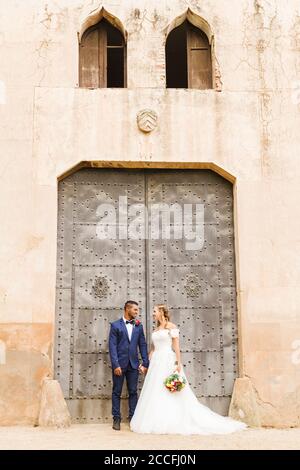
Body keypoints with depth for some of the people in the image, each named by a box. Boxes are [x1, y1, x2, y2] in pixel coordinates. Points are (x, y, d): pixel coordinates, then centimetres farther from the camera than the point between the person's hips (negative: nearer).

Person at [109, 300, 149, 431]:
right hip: (120, 364, -3)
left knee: (133, 392, 7)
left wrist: (145, 363, 2)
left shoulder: (139, 326, 9)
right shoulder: (115, 325, -2)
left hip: (133, 364, 3)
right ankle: (116, 419, 12)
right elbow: (112, 346, -7)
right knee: (117, 392, 4)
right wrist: (116, 365, -14)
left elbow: (143, 345, 9)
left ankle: (133, 418, 15)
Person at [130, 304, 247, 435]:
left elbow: (176, 345, -11)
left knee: (171, 393, -7)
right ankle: (158, 423, 9)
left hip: (168, 362, -7)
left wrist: (178, 363, -18)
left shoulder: (171, 326, -4)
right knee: (154, 393, 4)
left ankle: (174, 423, -2)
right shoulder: (156, 329, 17)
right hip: (156, 363, 8)